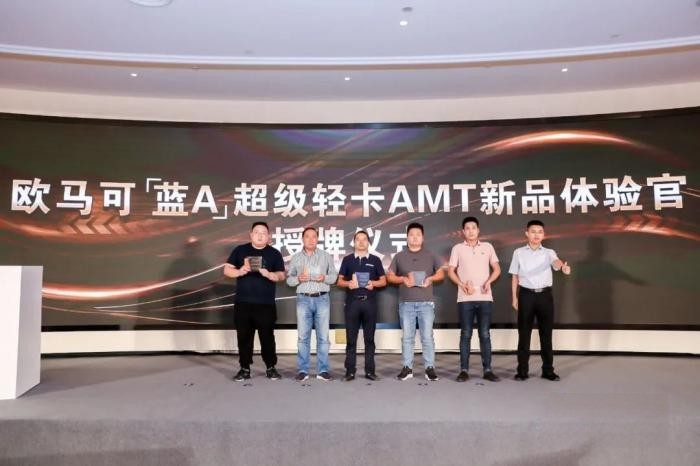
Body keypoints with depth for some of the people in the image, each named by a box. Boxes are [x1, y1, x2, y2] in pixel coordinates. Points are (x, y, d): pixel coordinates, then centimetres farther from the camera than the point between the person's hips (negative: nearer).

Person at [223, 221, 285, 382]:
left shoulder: (274, 253, 5)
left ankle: (271, 367, 16)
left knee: (267, 336, 4)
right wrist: (240, 271, -15)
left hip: (266, 304, -1)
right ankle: (245, 369, 16)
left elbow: (281, 275, 2)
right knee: (244, 337, 6)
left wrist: (269, 274, -19)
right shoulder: (240, 250, 7)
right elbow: (227, 270, 5)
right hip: (243, 303, 1)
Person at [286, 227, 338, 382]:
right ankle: (302, 370, 10)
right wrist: (298, 278, -13)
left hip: (322, 299, 0)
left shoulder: (326, 256, 7)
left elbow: (334, 275, 6)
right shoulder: (296, 258, 9)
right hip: (303, 300, 1)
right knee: (303, 336, 3)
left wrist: (325, 278, -14)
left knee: (323, 336, 2)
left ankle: (323, 370, 9)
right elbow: (289, 279, 7)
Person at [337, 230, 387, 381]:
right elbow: (340, 281, 9)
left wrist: (374, 283, -11)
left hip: (369, 302, 0)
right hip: (352, 302, 0)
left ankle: (370, 370, 10)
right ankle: (350, 371, 7)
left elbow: (383, 281, 9)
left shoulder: (375, 260, 9)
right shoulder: (347, 259, 8)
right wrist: (348, 283, -12)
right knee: (351, 338, 2)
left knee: (369, 338, 5)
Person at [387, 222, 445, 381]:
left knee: (427, 337, 0)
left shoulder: (430, 256, 8)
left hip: (426, 302, 0)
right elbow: (390, 276, 8)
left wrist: (430, 278, -9)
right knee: (407, 337, 6)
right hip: (406, 303, 1)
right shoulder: (399, 256, 8)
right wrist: (403, 279, -10)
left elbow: (441, 273, 11)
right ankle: (407, 368, 13)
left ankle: (430, 368, 8)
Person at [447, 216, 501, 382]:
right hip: (465, 298, -1)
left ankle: (487, 370, 10)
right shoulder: (457, 248, 5)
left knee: (485, 334, 3)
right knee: (466, 334, 2)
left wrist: (488, 282, -9)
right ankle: (464, 370, 8)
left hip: (485, 298, 1)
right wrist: (462, 285, -12)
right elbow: (451, 272, 4)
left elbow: (497, 269, 10)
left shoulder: (487, 247, 9)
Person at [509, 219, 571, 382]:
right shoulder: (518, 253, 5)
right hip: (526, 295, 0)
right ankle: (522, 370, 10)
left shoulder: (548, 252, 3)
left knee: (546, 333, 6)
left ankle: (548, 370, 17)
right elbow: (515, 277, 8)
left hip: (545, 295, 1)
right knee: (524, 333, 3)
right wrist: (514, 298, 4)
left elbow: (556, 261, -21)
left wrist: (563, 266, -45)